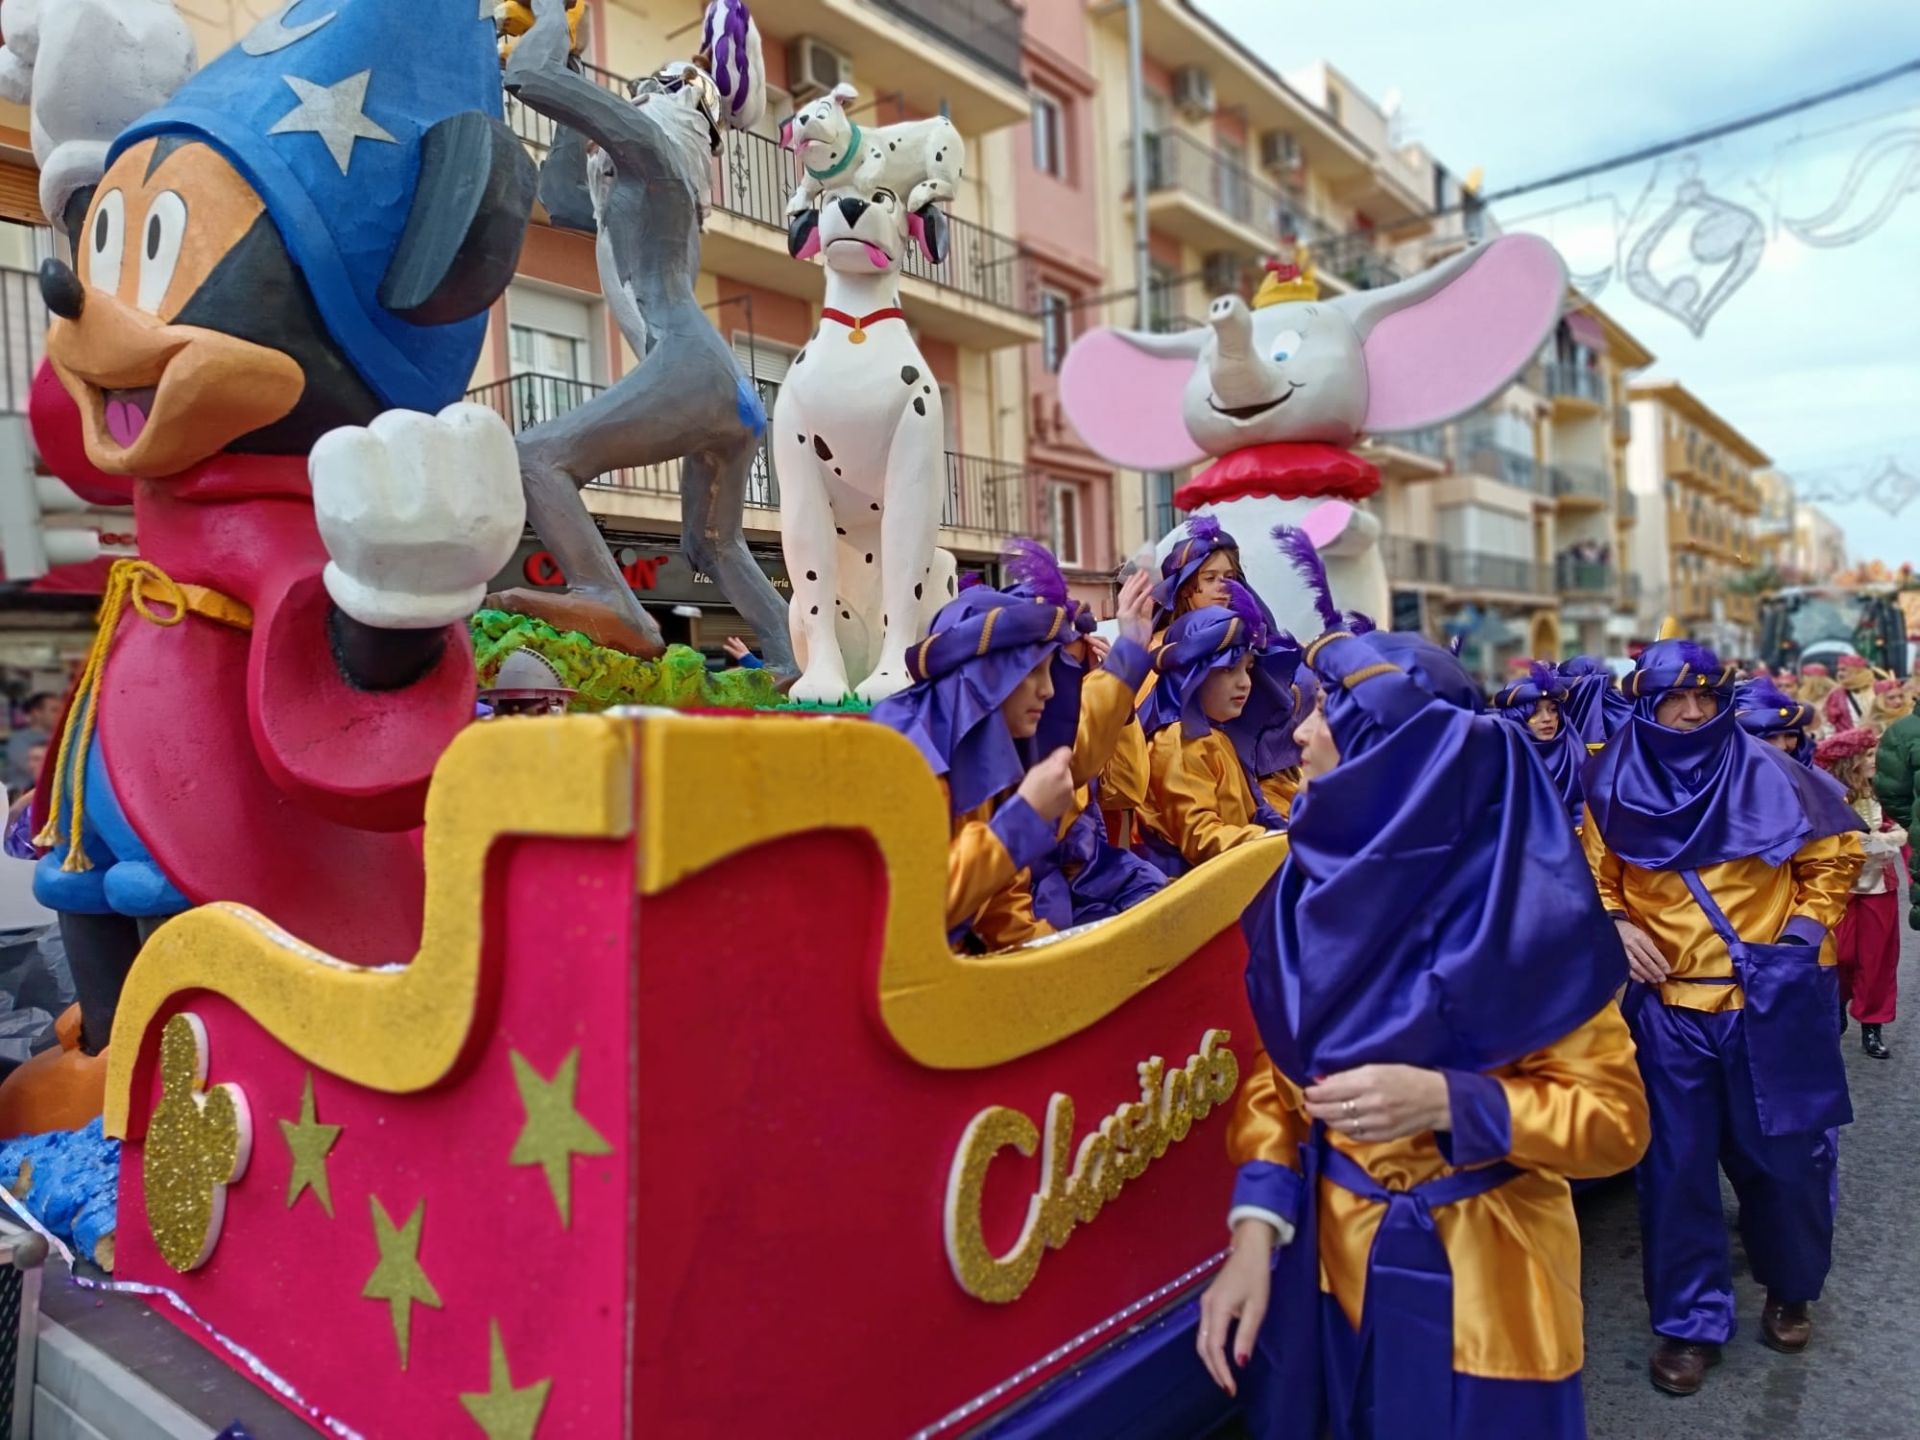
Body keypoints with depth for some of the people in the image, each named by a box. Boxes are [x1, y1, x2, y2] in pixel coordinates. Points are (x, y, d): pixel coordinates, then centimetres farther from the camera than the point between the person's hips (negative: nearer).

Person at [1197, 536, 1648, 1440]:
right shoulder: (1308, 885, -5)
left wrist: (1447, 1102, -27)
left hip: (1473, 1280, -4)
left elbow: (1616, 1117, -12)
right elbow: (1275, 1071, 1)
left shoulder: (1520, 904, -18)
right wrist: (1254, 1230, -11)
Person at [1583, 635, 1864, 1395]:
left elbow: (1834, 853, 5)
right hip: (1667, 1003, 0)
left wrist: (1804, 934, -2)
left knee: (1781, 1151, 14)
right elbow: (1594, 876, 9)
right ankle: (1690, 1320, 22)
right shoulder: (1617, 785, -1)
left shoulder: (1765, 773, -4)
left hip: (1770, 998, 0)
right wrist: (1615, 926, -8)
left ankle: (1790, 1289, 40)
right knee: (1676, 1163, 7)